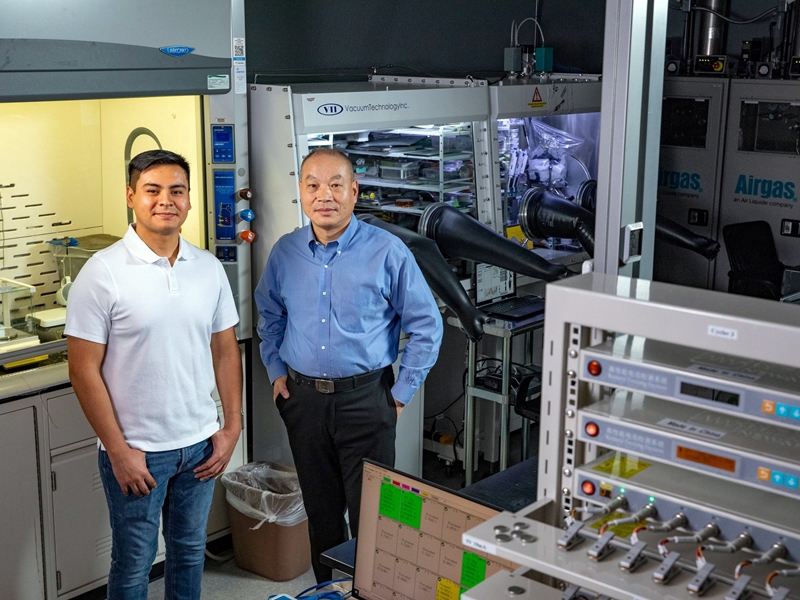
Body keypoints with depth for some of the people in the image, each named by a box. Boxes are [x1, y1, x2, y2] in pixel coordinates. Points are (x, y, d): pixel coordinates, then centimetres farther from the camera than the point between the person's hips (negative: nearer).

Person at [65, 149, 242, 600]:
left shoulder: (210, 268, 1)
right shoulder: (103, 273, -13)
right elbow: (85, 369, -13)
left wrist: (232, 427, 4)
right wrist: (118, 450, -14)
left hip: (200, 443, 4)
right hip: (136, 450, -4)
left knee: (190, 550, 20)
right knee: (134, 563, 12)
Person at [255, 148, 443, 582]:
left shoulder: (387, 252, -10)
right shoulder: (285, 252, 2)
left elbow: (426, 327, -5)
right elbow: (269, 315, 20)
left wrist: (401, 394, -6)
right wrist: (276, 372, 11)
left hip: (365, 400, -4)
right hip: (303, 399, 4)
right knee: (320, 513, 17)